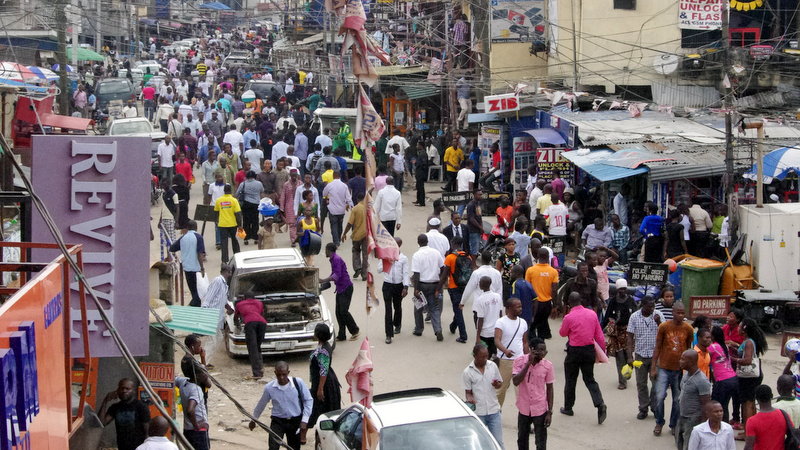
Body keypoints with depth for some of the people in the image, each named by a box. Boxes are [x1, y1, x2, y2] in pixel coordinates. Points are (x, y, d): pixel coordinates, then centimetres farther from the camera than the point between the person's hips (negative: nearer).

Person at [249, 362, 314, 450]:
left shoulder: (298, 383, -14)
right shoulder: (269, 387, -11)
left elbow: (308, 400, -4)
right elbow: (261, 404, 7)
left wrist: (305, 420, -11)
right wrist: (253, 420, 21)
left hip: (295, 421, 0)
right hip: (277, 421, 0)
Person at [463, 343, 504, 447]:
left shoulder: (492, 366, -1)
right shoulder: (467, 372, -8)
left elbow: (499, 383, 11)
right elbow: (468, 392, -2)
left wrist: (496, 384, -13)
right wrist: (469, 398, -24)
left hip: (494, 411, 2)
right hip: (478, 413, -2)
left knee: (498, 442, 4)